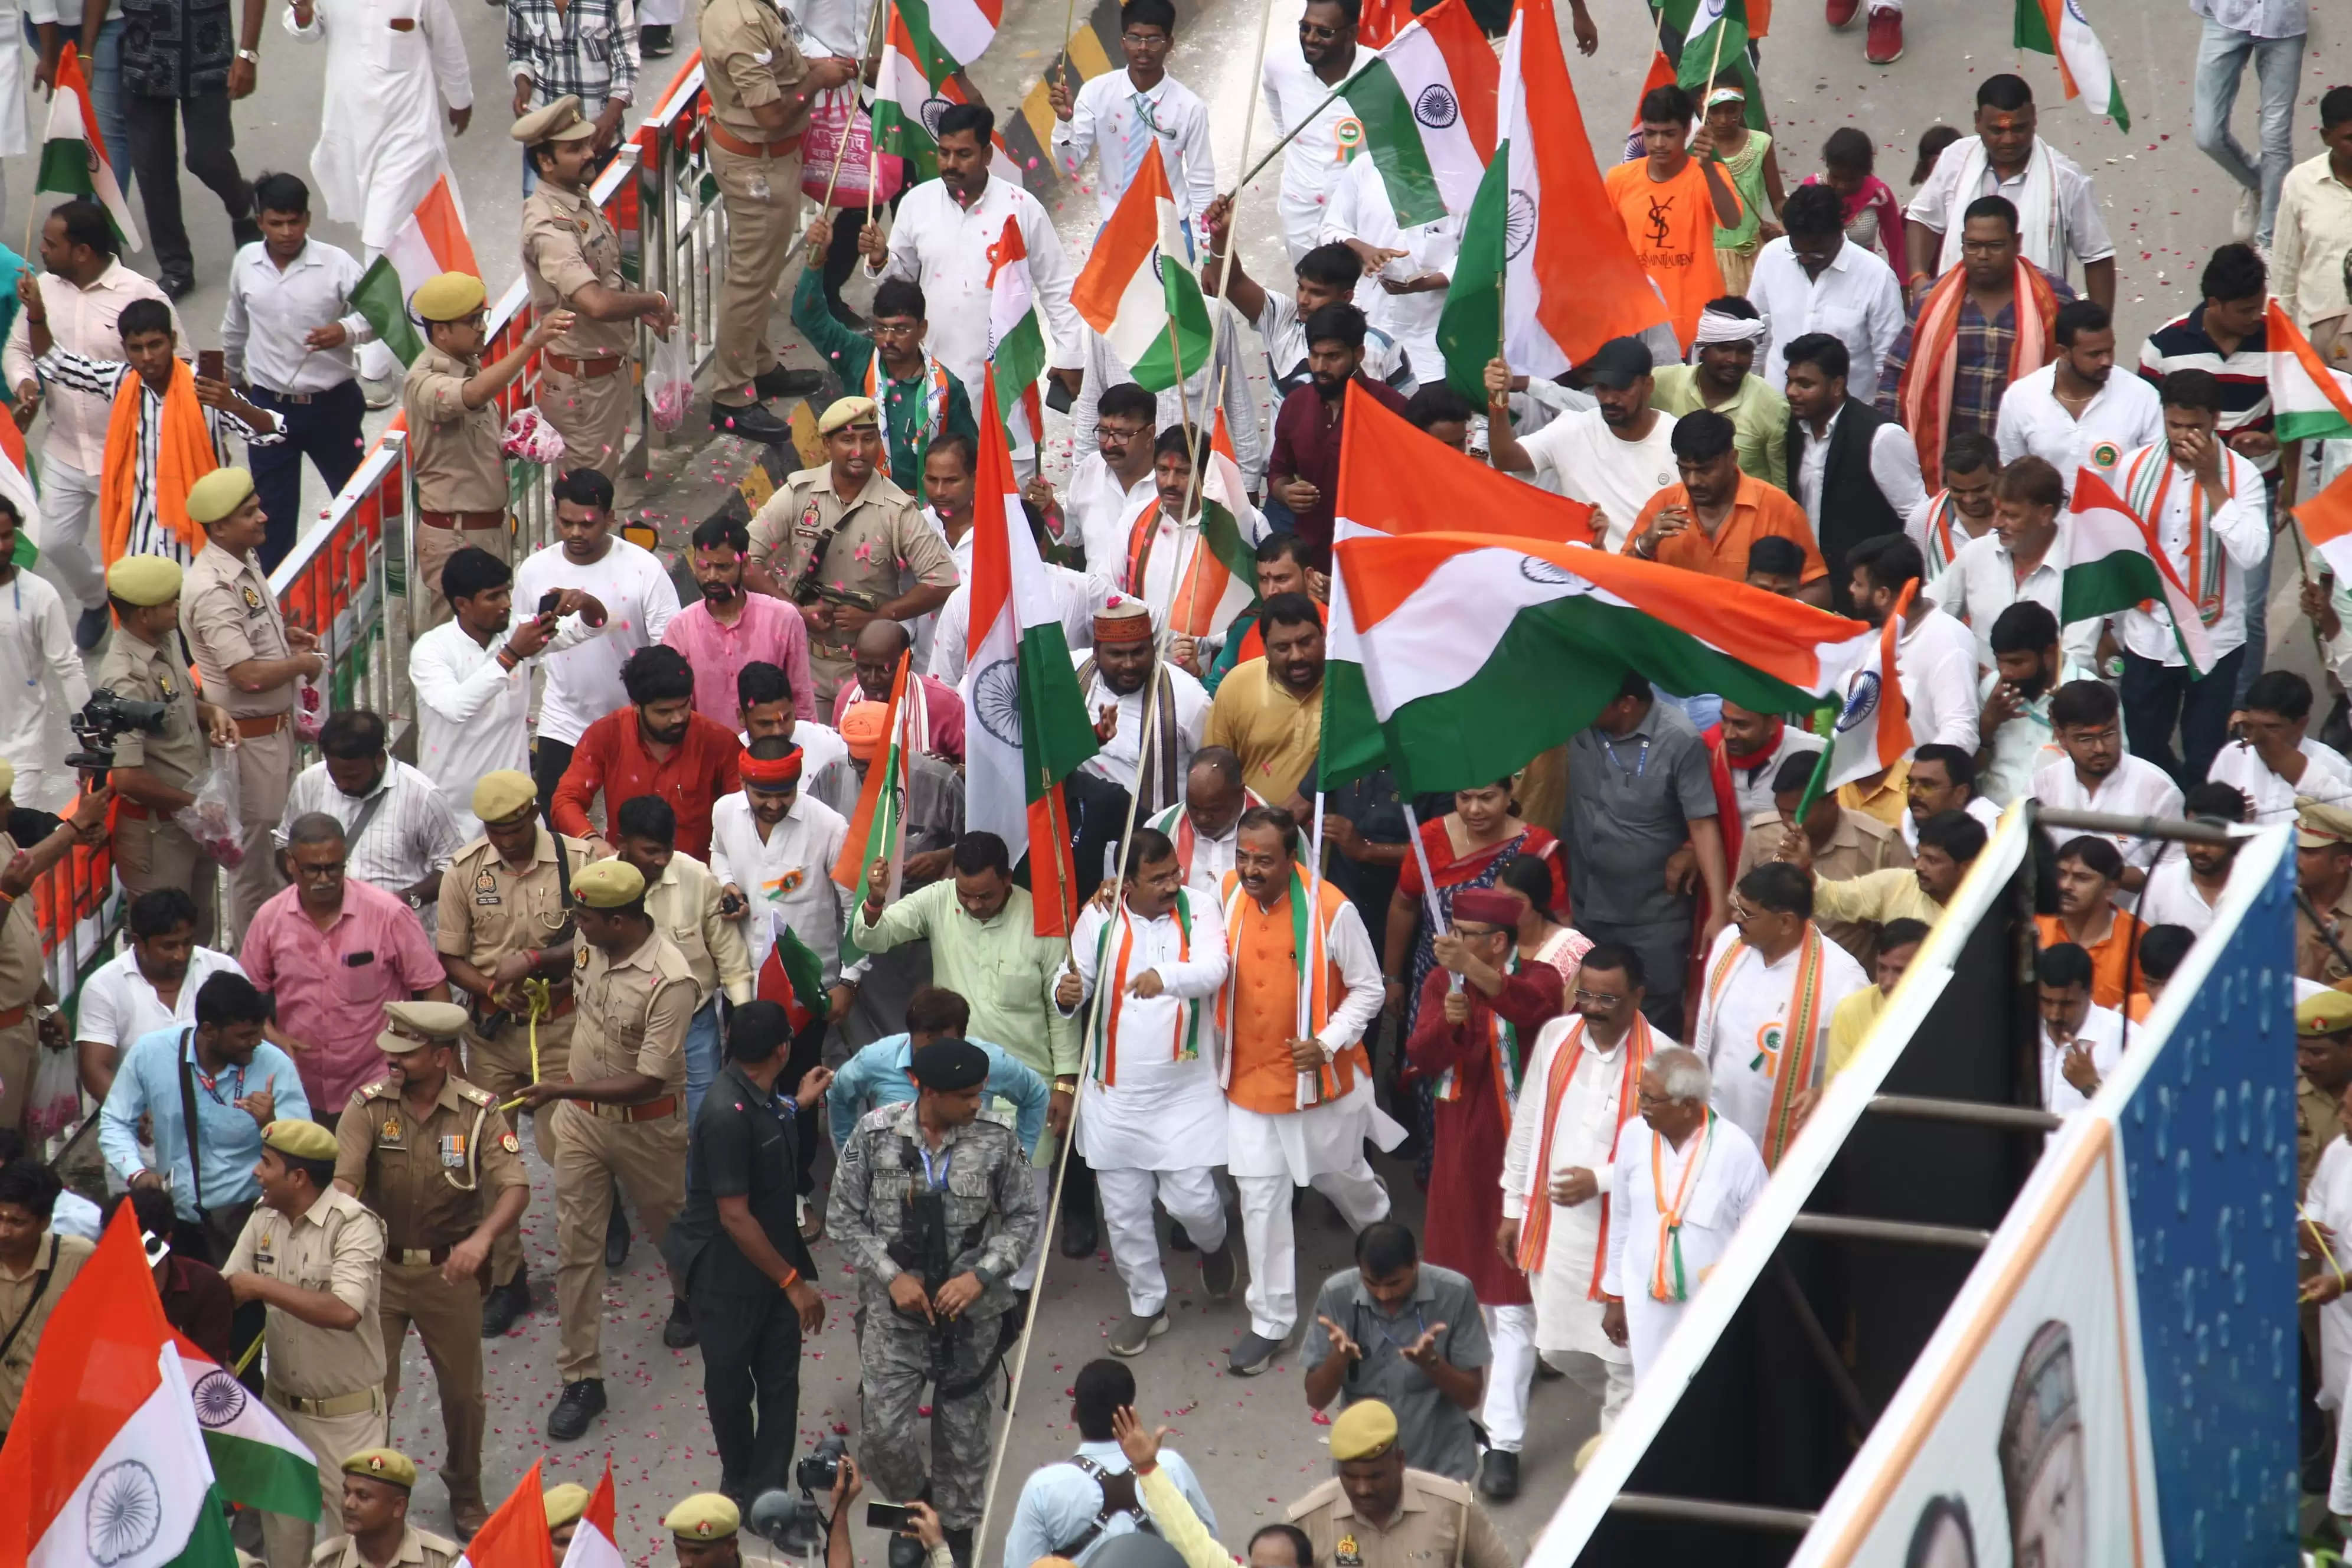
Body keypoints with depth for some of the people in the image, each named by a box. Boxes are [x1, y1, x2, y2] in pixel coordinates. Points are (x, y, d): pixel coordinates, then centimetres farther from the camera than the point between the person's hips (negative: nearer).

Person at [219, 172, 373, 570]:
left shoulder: (336, 264, -13)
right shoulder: (246, 264, -2)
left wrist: (346, 331, -28)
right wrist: (230, 375, 28)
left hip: (331, 403, -2)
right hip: (269, 405, 2)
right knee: (272, 510, 9)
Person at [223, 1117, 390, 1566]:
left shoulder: (354, 1225, -20)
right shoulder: (265, 1217, 4)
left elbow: (344, 1311, -33)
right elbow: (225, 1289, 6)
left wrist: (263, 1287, -27)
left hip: (346, 1414, -6)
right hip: (282, 1406, 6)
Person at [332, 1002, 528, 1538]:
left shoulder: (478, 1112, -12)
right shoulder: (370, 1105, -11)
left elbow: (515, 1189, -20)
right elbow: (342, 1179, -22)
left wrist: (482, 1237, -40)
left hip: (449, 1270, 1)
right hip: (379, 1267, -1)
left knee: (463, 1392, 14)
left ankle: (466, 1495, 37)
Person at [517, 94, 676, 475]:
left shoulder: (579, 198, 3)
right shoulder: (549, 227, -29)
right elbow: (596, 303, -40)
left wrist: (641, 311, 3)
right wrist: (655, 301, -23)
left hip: (612, 364, 9)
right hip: (584, 376, -9)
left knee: (606, 472, 21)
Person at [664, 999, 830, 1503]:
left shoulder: (763, 1098, 0)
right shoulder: (727, 1114, -29)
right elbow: (735, 1216, -27)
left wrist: (799, 1105, 19)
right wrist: (792, 1281, -22)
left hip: (772, 1264, 8)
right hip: (729, 1276, -8)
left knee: (780, 1380, 8)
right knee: (731, 1384, 13)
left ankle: (764, 1493, 15)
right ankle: (742, 1487, 32)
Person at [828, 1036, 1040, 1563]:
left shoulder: (996, 1142, -11)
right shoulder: (876, 1135, -12)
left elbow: (1023, 1218, -2)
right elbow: (844, 1217, -4)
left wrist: (981, 1275, -16)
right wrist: (891, 1276, -15)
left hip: (970, 1316, 0)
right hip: (895, 1312, 0)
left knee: (962, 1434, 12)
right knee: (886, 1434, 0)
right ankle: (916, 1505, 31)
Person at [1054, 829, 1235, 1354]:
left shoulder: (1199, 910, -9)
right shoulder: (1099, 919, -6)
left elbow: (1214, 967, -26)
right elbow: (1076, 983, -4)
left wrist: (1166, 977, -47)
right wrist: (1066, 994, -30)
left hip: (1185, 1089, -2)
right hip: (1114, 1093, 2)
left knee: (1191, 1199, -2)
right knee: (1124, 1211, 10)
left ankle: (1211, 1243, 35)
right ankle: (1146, 1305, 30)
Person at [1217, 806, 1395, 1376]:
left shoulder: (1331, 910, -21)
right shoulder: (1227, 896, -9)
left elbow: (1367, 989, -10)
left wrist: (1329, 1042, -22)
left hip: (1320, 1078, -3)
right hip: (1249, 1078, 3)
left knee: (1340, 1176, 20)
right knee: (1260, 1200, 5)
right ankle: (1271, 1322, 17)